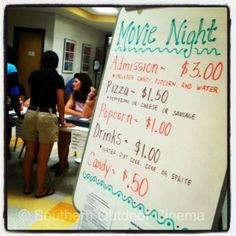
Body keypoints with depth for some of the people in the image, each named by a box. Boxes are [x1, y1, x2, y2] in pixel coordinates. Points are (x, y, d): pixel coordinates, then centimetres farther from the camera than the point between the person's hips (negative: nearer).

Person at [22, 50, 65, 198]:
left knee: (29, 155, 13)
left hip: (30, 114, 5)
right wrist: (62, 120, 10)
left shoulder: (33, 75, 13)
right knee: (43, 158, 4)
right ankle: (41, 190, 16)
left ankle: (27, 187, 27)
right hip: (47, 116, -5)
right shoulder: (57, 78, -1)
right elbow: (60, 102, -5)